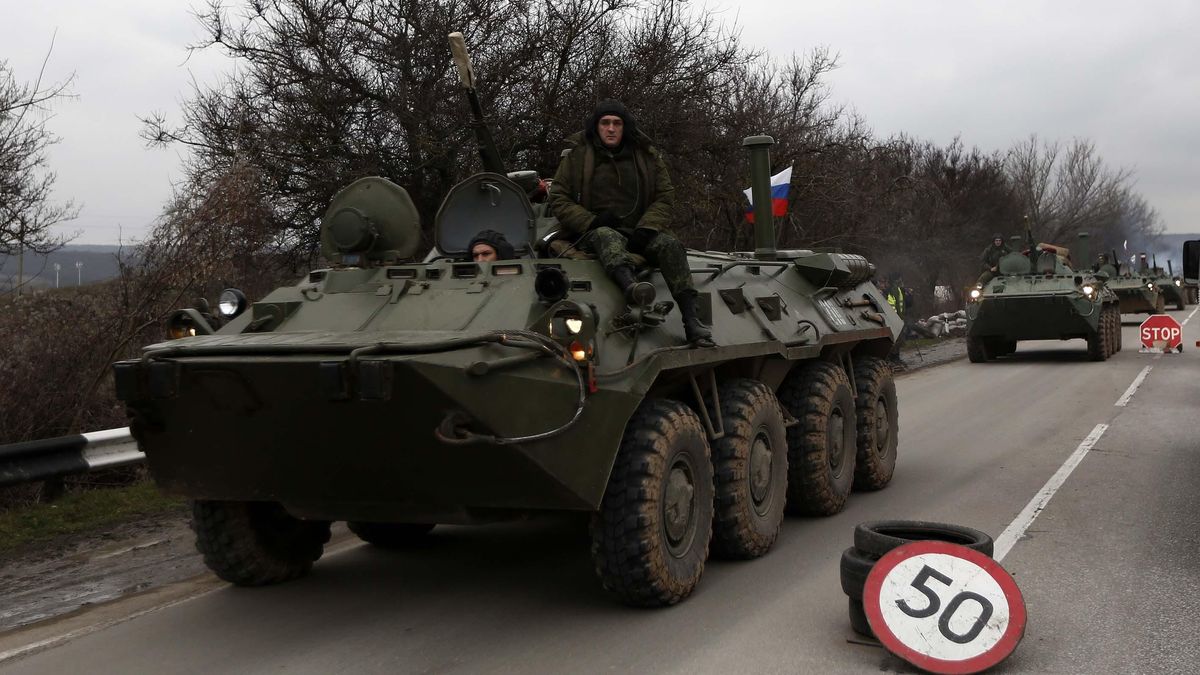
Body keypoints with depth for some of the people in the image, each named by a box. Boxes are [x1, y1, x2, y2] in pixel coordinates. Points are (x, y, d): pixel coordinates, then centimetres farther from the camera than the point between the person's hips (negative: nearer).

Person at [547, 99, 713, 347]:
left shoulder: (647, 155, 11)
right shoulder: (577, 155, 5)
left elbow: (665, 197, 8)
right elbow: (558, 199, 3)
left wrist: (646, 228, -10)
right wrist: (591, 222, -13)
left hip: (638, 232, 2)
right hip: (593, 232, -2)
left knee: (670, 244, -27)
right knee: (607, 237, -38)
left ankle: (692, 320, -39)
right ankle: (629, 284, -71)